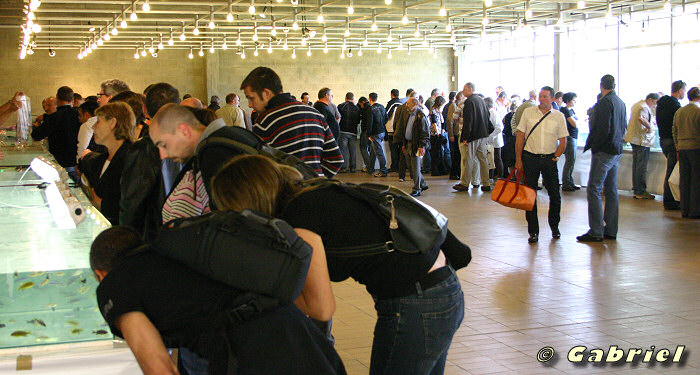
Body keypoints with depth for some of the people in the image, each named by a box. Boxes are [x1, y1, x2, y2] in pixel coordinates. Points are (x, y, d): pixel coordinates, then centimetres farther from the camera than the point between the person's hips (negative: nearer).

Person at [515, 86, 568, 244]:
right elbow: (520, 136, 3)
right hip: (530, 158, 0)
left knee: (555, 195, 4)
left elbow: (563, 141, 7)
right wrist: (518, 159, -1)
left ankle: (554, 227, 24)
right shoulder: (528, 112, 3)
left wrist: (556, 157, -4)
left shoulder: (558, 116, 3)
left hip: (549, 159, 0)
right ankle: (533, 231, 9)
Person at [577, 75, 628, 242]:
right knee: (611, 190, 12)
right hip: (616, 151, 9)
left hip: (603, 152, -9)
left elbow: (600, 129, -20)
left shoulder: (604, 103, -15)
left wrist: (589, 145, -9)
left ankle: (596, 231, -9)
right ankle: (611, 230, 15)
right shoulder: (620, 102, 12)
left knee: (594, 189, -7)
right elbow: (624, 127, 20)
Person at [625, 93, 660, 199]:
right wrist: (649, 126, -22)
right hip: (642, 140, -10)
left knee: (636, 165, 14)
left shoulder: (637, 104, 15)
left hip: (634, 139, 10)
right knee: (641, 167, -5)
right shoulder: (644, 108, -16)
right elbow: (640, 118, -35)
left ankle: (636, 190, 20)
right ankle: (640, 192, -2)